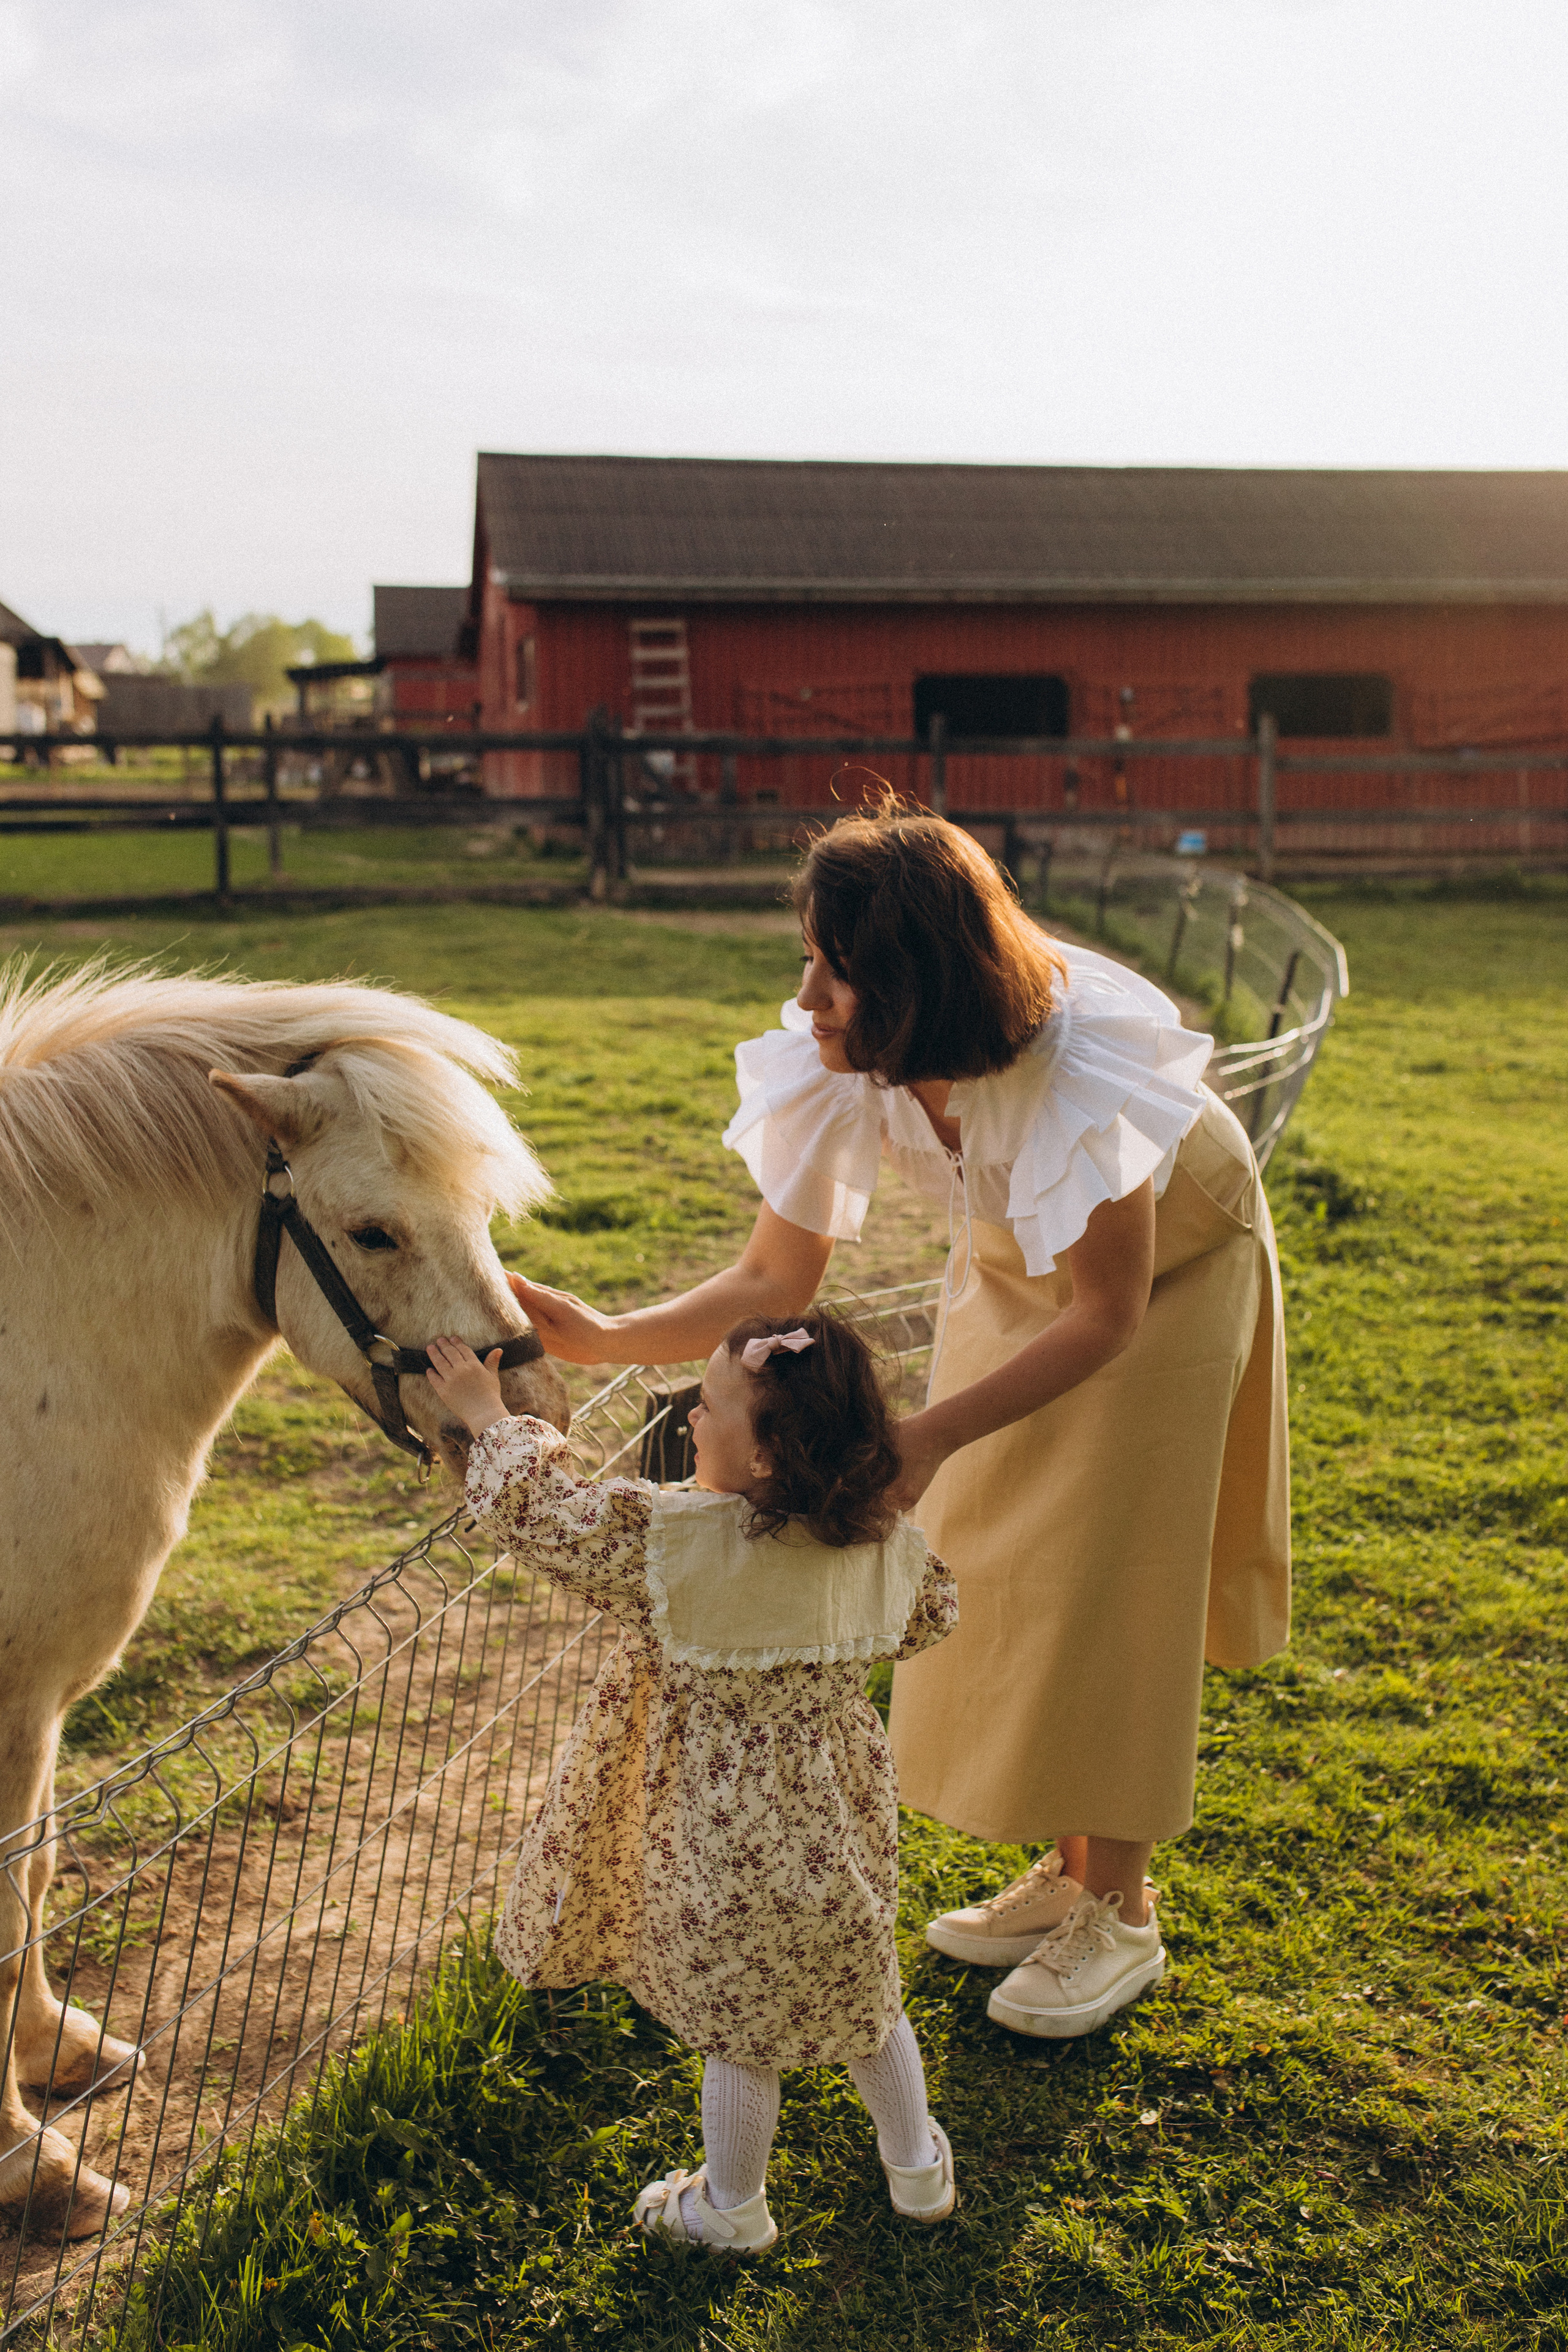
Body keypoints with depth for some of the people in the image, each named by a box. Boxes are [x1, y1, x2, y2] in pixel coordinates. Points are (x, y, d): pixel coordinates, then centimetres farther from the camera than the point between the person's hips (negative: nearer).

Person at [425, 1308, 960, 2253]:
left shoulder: (673, 1539, -26)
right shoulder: (886, 1543, -10)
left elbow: (537, 1508, -17)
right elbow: (929, 1616, 10)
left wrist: (493, 1419, -1)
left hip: (731, 1834, -5)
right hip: (845, 1812, 5)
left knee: (738, 2027, 14)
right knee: (862, 1993, 25)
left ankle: (734, 2209, 35)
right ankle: (919, 2169, 43)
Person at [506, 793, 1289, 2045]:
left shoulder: (1078, 1063, -40)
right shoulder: (833, 1068, -25)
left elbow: (1105, 1314, -29)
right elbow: (777, 1283, -18)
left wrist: (930, 1438, -37)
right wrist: (599, 1338, -31)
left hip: (1168, 1263, -5)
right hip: (1014, 1263, 6)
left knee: (1109, 1578, -4)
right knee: (996, 1561, 7)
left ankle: (1121, 1916, 11)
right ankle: (1065, 1870, 24)